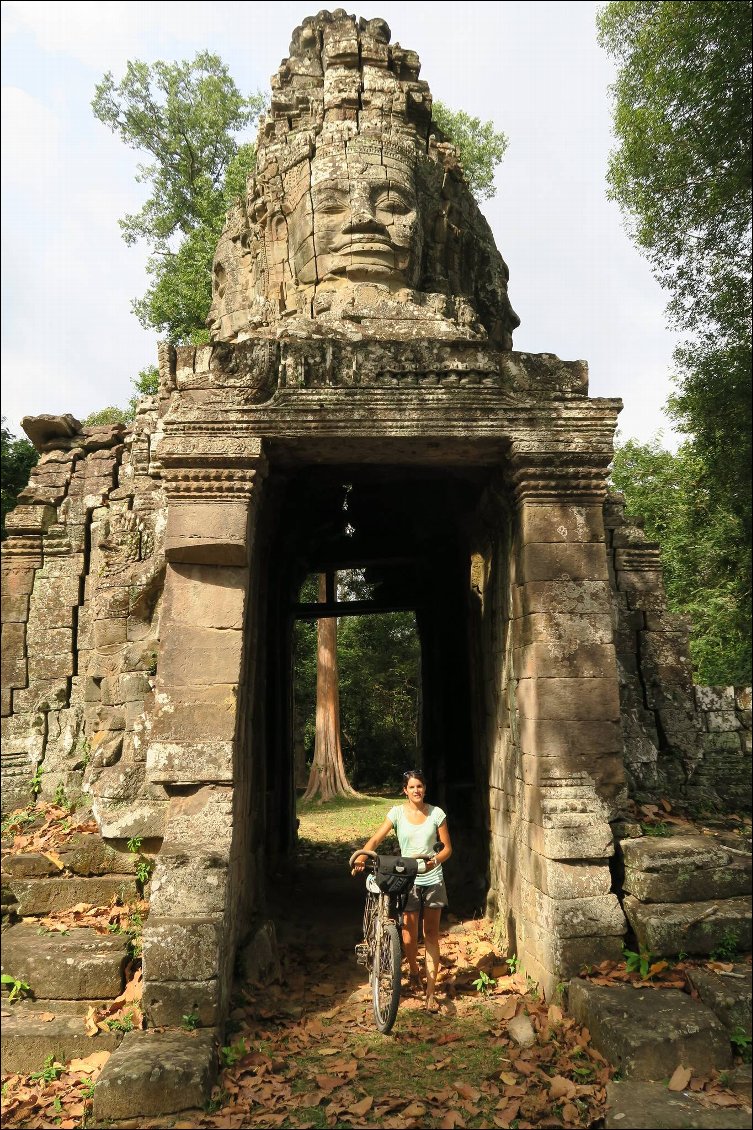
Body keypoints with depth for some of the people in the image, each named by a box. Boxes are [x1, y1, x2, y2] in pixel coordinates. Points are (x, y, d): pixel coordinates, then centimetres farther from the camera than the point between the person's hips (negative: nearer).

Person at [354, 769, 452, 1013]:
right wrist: (362, 857, -28)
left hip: (432, 879, 1)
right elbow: (376, 839, -10)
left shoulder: (436, 813, -1)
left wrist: (434, 861, -18)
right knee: (409, 934, 0)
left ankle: (430, 992, 9)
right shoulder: (398, 812, -3)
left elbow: (447, 847, 2)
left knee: (431, 935, 3)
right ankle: (413, 972, 32)